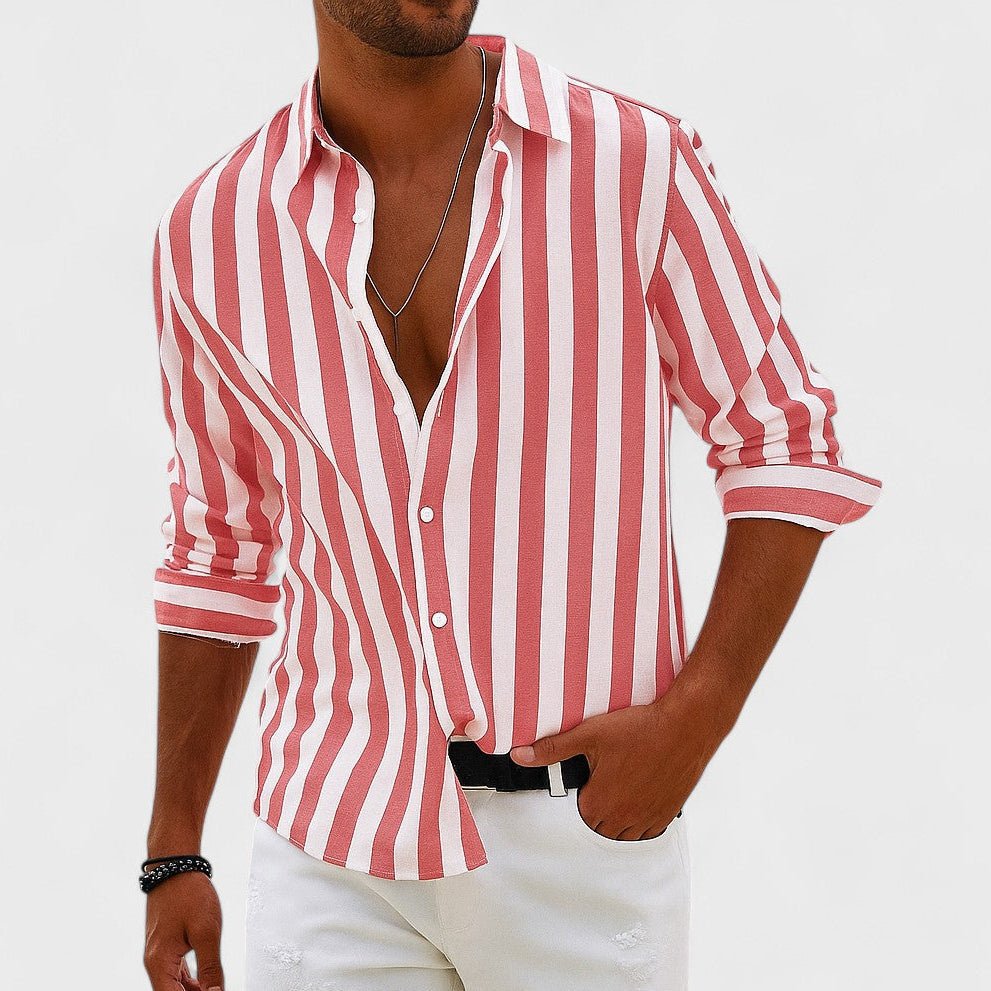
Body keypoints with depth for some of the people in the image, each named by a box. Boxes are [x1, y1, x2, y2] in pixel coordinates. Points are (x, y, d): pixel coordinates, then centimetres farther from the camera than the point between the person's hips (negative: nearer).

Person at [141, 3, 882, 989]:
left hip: (589, 825, -1)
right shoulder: (212, 234, -2)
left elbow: (787, 453, -1)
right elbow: (220, 549, 10)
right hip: (342, 840, 1)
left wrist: (693, 722, -14)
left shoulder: (635, 162, -8)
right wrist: (172, 857, 9)